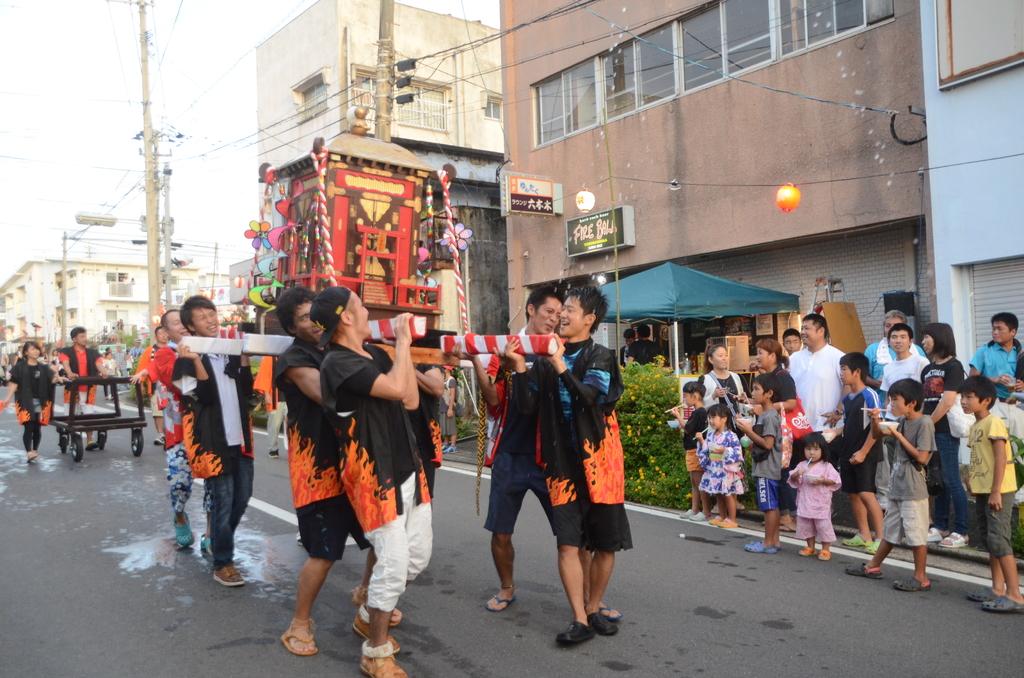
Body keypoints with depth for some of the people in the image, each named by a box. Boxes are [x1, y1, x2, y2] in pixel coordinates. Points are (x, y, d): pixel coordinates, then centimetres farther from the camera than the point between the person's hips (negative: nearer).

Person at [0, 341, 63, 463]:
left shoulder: (43, 367, 10)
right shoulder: (20, 366, 1)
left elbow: (52, 378, -2)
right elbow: (14, 383, -2)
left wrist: (58, 378, -25)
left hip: (40, 402, 3)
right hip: (26, 401, -3)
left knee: (37, 428, 6)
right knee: (29, 427, -12)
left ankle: (35, 451, 19)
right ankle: (28, 453, -17)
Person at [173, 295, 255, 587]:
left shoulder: (230, 350, 11)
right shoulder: (188, 359, -6)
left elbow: (247, 391, 6)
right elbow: (204, 397, -18)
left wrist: (243, 357, -1)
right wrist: (197, 361, -26)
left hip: (239, 437, 6)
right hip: (213, 440, -6)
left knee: (242, 497, 14)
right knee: (223, 501, -1)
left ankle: (218, 539, 36)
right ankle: (222, 564, 12)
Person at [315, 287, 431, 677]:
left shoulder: (375, 353, 11)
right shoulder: (337, 362, -16)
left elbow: (411, 400, 6)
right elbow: (395, 387, -27)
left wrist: (403, 345, 1)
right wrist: (403, 341, -12)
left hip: (408, 468, 9)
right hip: (374, 477, -8)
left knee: (418, 555, 15)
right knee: (394, 561, -6)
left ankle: (368, 617, 36)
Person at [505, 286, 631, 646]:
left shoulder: (600, 357, -3)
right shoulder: (544, 358, 7)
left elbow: (589, 397, -19)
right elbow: (527, 405, 0)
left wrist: (560, 364, -23)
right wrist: (519, 366, -11)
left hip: (598, 461, -1)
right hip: (563, 463, 2)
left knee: (605, 543, 7)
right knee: (568, 543, -4)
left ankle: (594, 609, 25)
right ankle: (580, 620, 4)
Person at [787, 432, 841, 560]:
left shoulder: (826, 466, -4)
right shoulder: (801, 465, 5)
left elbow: (835, 481, -8)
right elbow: (792, 480, 6)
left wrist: (822, 481, -21)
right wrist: (796, 475, -15)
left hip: (821, 503, -4)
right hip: (805, 503, 4)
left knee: (823, 526, -1)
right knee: (805, 525, 12)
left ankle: (826, 549, 12)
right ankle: (810, 547, 28)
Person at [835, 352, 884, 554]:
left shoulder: (870, 395, -11)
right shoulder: (847, 399, 12)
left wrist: (863, 452, -16)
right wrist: (832, 434, 6)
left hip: (865, 454, -8)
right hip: (848, 453, 8)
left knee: (866, 493, -13)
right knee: (853, 493, 11)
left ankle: (880, 538, -6)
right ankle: (864, 535, 21)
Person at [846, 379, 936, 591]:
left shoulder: (924, 423, -15)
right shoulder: (901, 421, 8)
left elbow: (922, 457, -19)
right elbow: (877, 434, 17)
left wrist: (899, 436, -15)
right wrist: (875, 421, -3)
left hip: (913, 488, -8)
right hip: (897, 486, 9)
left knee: (916, 534, -1)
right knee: (890, 529, 19)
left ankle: (921, 578, 9)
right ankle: (873, 566, 29)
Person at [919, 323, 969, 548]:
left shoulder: (953, 366, -7)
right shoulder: (927, 370, 15)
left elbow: (947, 402, -14)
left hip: (945, 430, -7)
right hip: (928, 430, 7)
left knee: (951, 480, -4)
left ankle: (961, 531, 3)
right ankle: (940, 527, 18)